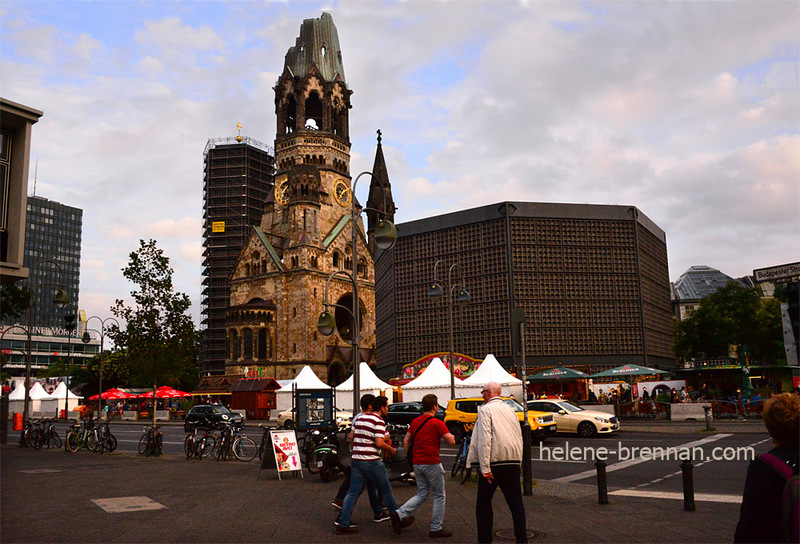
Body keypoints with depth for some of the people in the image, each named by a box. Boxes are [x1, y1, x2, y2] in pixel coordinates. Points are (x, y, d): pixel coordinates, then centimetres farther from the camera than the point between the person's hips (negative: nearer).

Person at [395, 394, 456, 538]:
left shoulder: (415, 421, 10)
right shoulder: (437, 423, -11)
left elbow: (406, 441, 14)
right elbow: (452, 442, -11)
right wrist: (449, 434, 9)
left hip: (417, 464, 7)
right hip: (432, 463, -7)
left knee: (422, 494, 16)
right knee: (439, 496, 7)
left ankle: (400, 514, 1)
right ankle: (436, 529, 11)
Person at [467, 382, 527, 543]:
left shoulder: (485, 410, -6)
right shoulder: (510, 410, 14)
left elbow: (484, 439, -16)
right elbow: (519, 438, 17)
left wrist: (485, 468, -19)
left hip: (493, 463, -6)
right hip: (513, 463, 6)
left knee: (483, 504, 6)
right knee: (516, 504, 7)